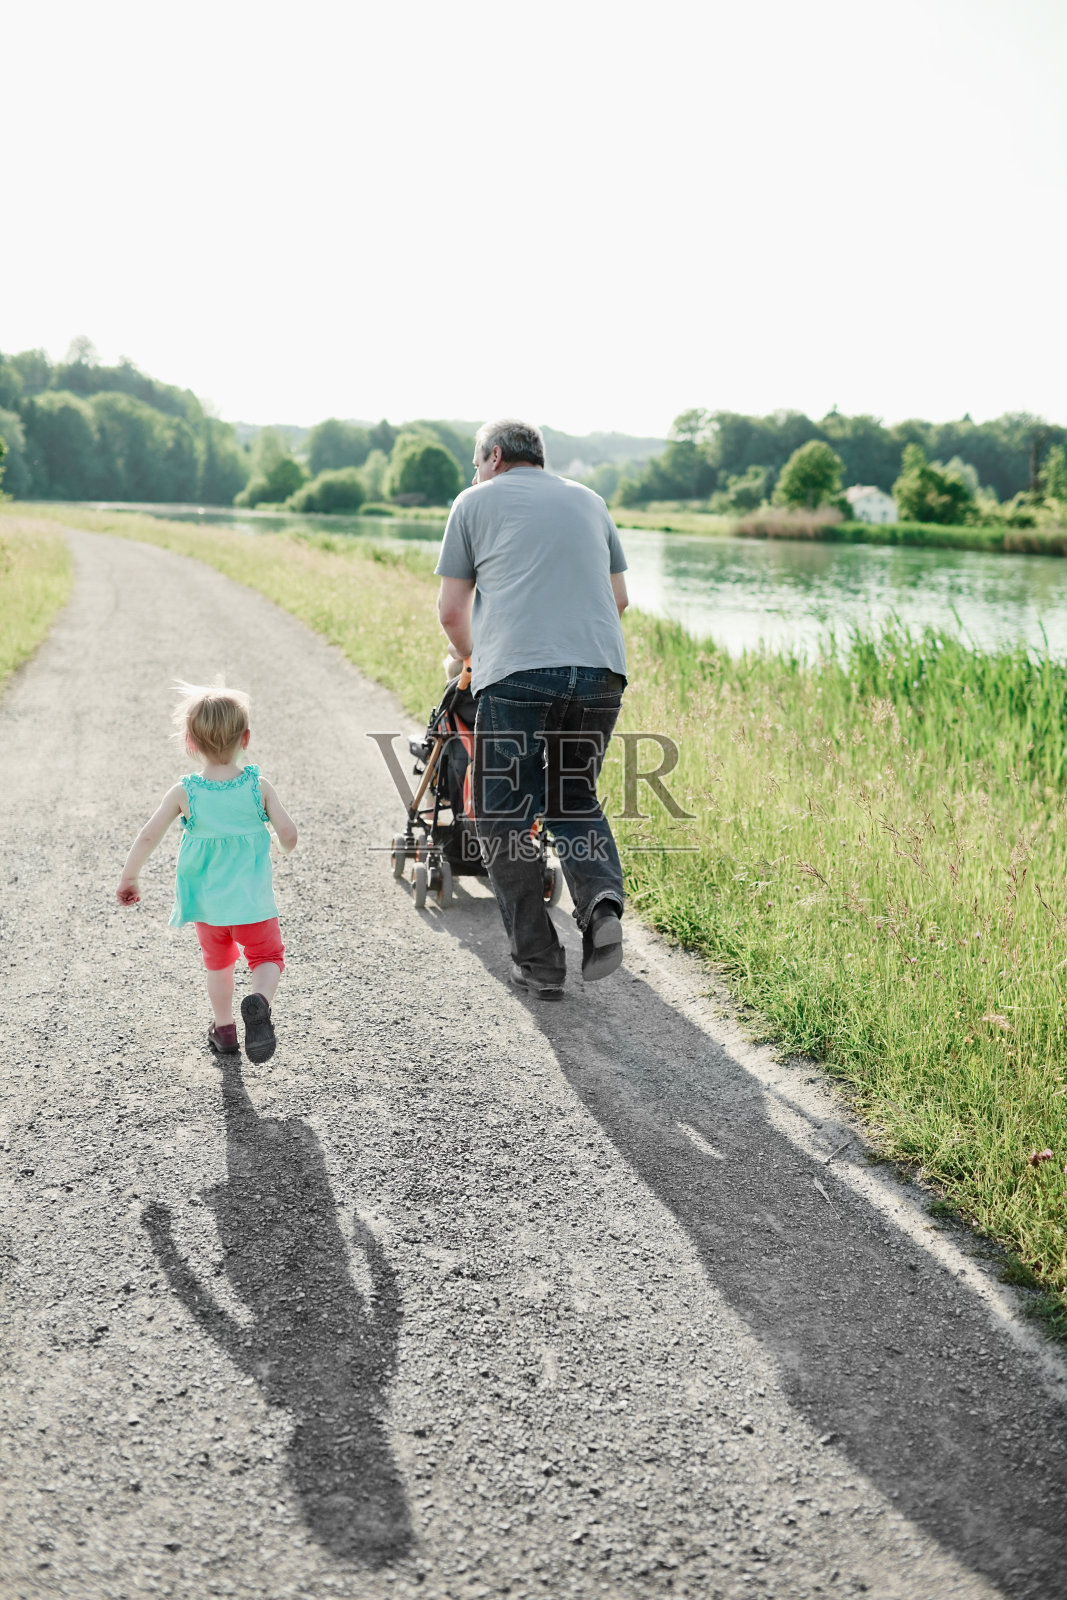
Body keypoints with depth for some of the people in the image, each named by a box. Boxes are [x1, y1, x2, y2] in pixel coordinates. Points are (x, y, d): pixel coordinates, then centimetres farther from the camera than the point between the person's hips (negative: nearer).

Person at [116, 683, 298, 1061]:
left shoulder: (184, 792, -11)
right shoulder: (259, 787, -12)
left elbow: (148, 836, -13)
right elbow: (287, 833, -14)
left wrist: (129, 877, 2)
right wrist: (286, 845, 10)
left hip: (206, 903, 2)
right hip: (253, 900, -2)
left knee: (218, 962, 24)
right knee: (268, 956, 11)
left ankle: (223, 1028, 35)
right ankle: (259, 1002, -20)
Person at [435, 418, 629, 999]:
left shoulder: (476, 501, 13)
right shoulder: (589, 500, 24)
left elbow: (451, 612, 12)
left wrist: (473, 657, 32)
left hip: (517, 676, -4)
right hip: (601, 673, 4)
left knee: (503, 817, 9)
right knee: (575, 800, 21)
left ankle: (538, 962, 8)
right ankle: (601, 902, -5)